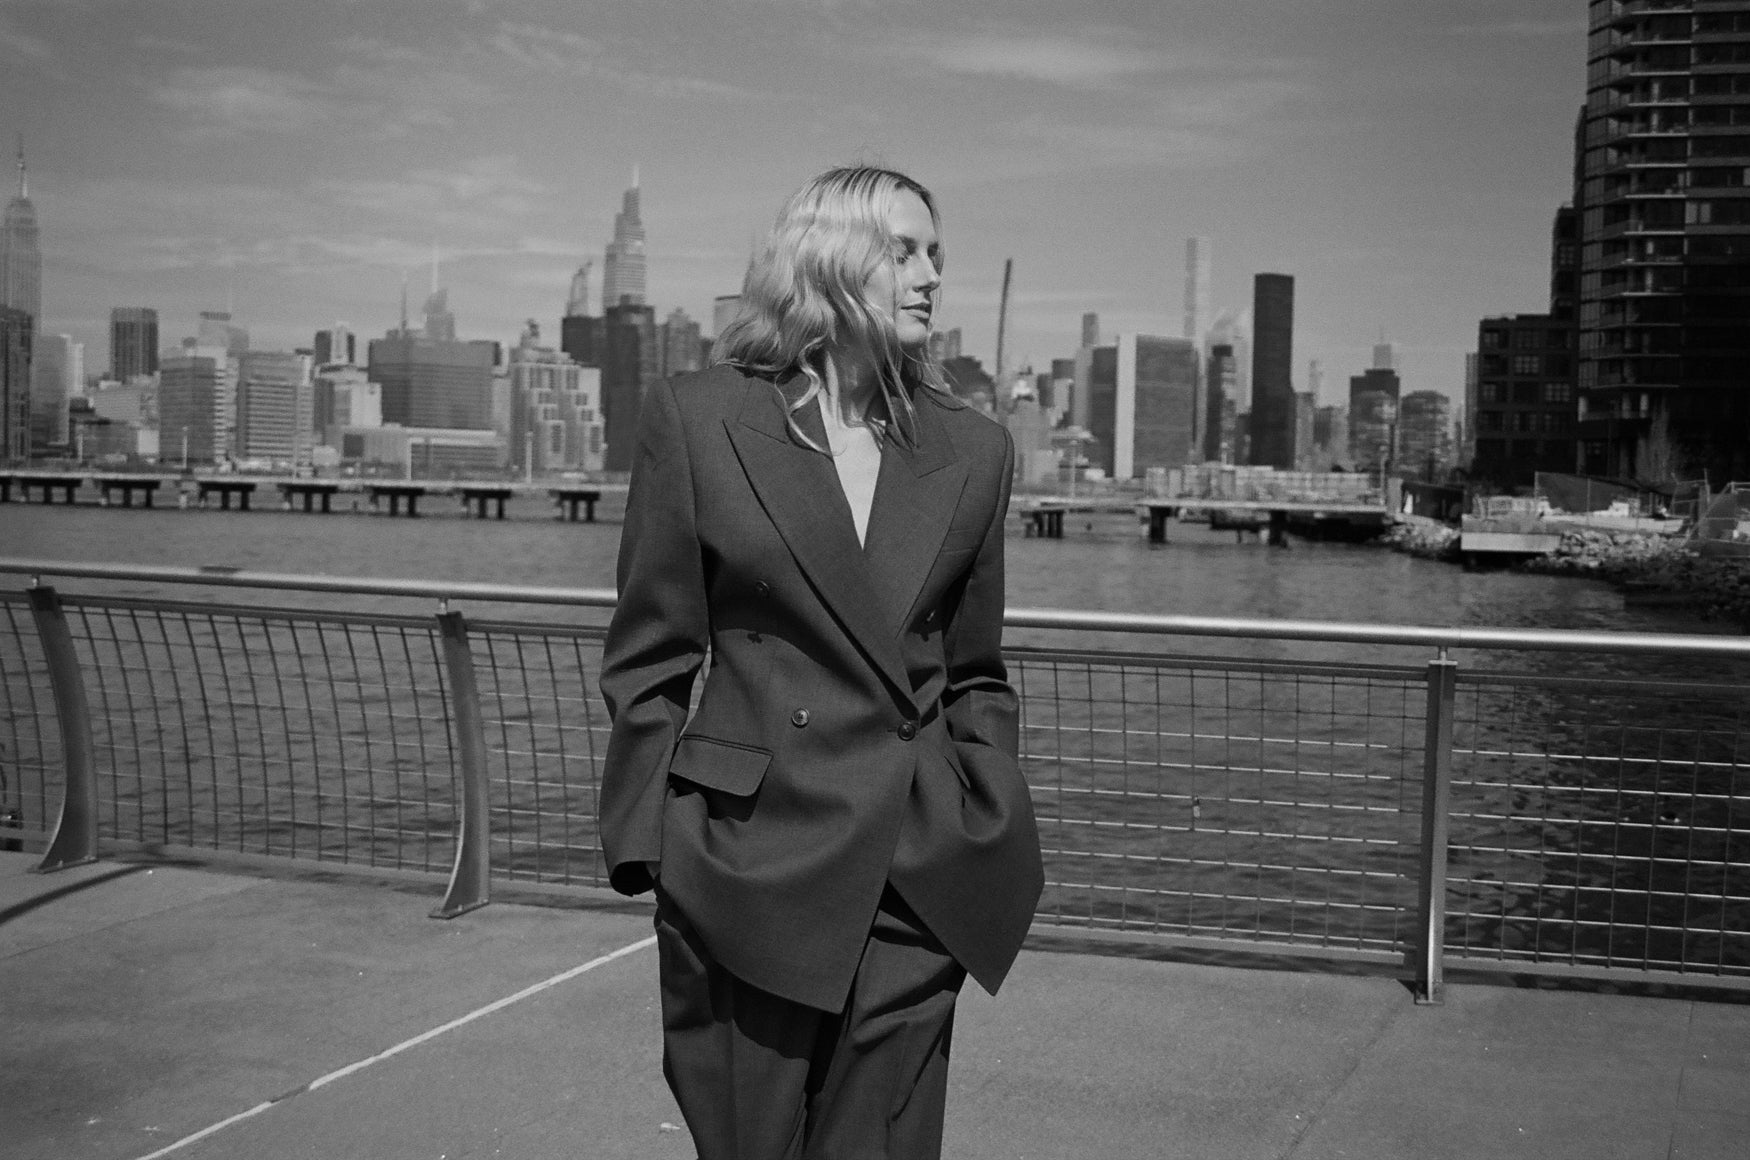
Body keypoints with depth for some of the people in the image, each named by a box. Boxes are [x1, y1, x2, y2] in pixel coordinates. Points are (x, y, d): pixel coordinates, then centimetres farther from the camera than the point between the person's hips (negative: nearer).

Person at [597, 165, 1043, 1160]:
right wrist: (649, 847, -6)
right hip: (750, 870, -2)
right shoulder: (697, 420, -1)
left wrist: (998, 842, 6)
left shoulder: (975, 451, 8)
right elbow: (647, 663, 0)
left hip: (920, 885, 3)